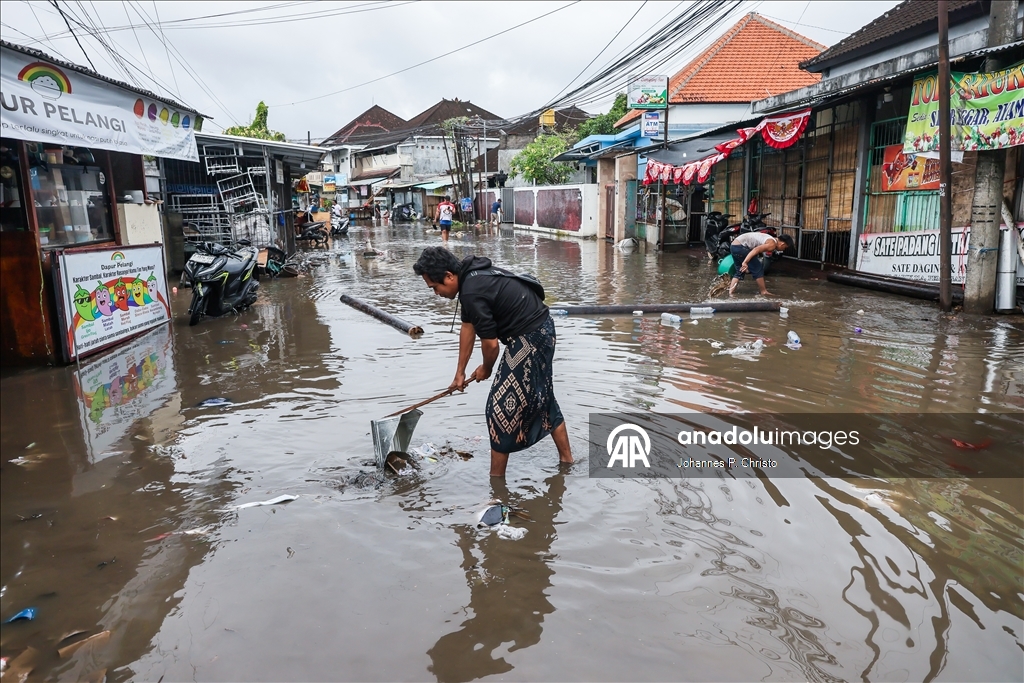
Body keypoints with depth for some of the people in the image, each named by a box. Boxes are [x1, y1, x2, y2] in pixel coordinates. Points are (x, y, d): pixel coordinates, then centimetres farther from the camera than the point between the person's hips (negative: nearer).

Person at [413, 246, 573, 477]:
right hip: (543, 330, 10)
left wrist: (486, 369, 4)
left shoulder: (472, 292, -24)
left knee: (501, 407, 0)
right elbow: (468, 328, 14)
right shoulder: (471, 275, 7)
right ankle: (566, 459, 38)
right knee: (542, 398, 23)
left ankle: (496, 478, 13)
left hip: (529, 339, -10)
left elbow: (490, 344, -19)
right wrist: (460, 373, 19)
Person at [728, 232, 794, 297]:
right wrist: (745, 262, -33)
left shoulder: (770, 239, 21)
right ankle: (764, 291, 9)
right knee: (758, 269, 0)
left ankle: (730, 292, 7)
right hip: (740, 247, -10)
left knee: (740, 271, 18)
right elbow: (756, 250, -24)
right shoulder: (772, 244, -9)